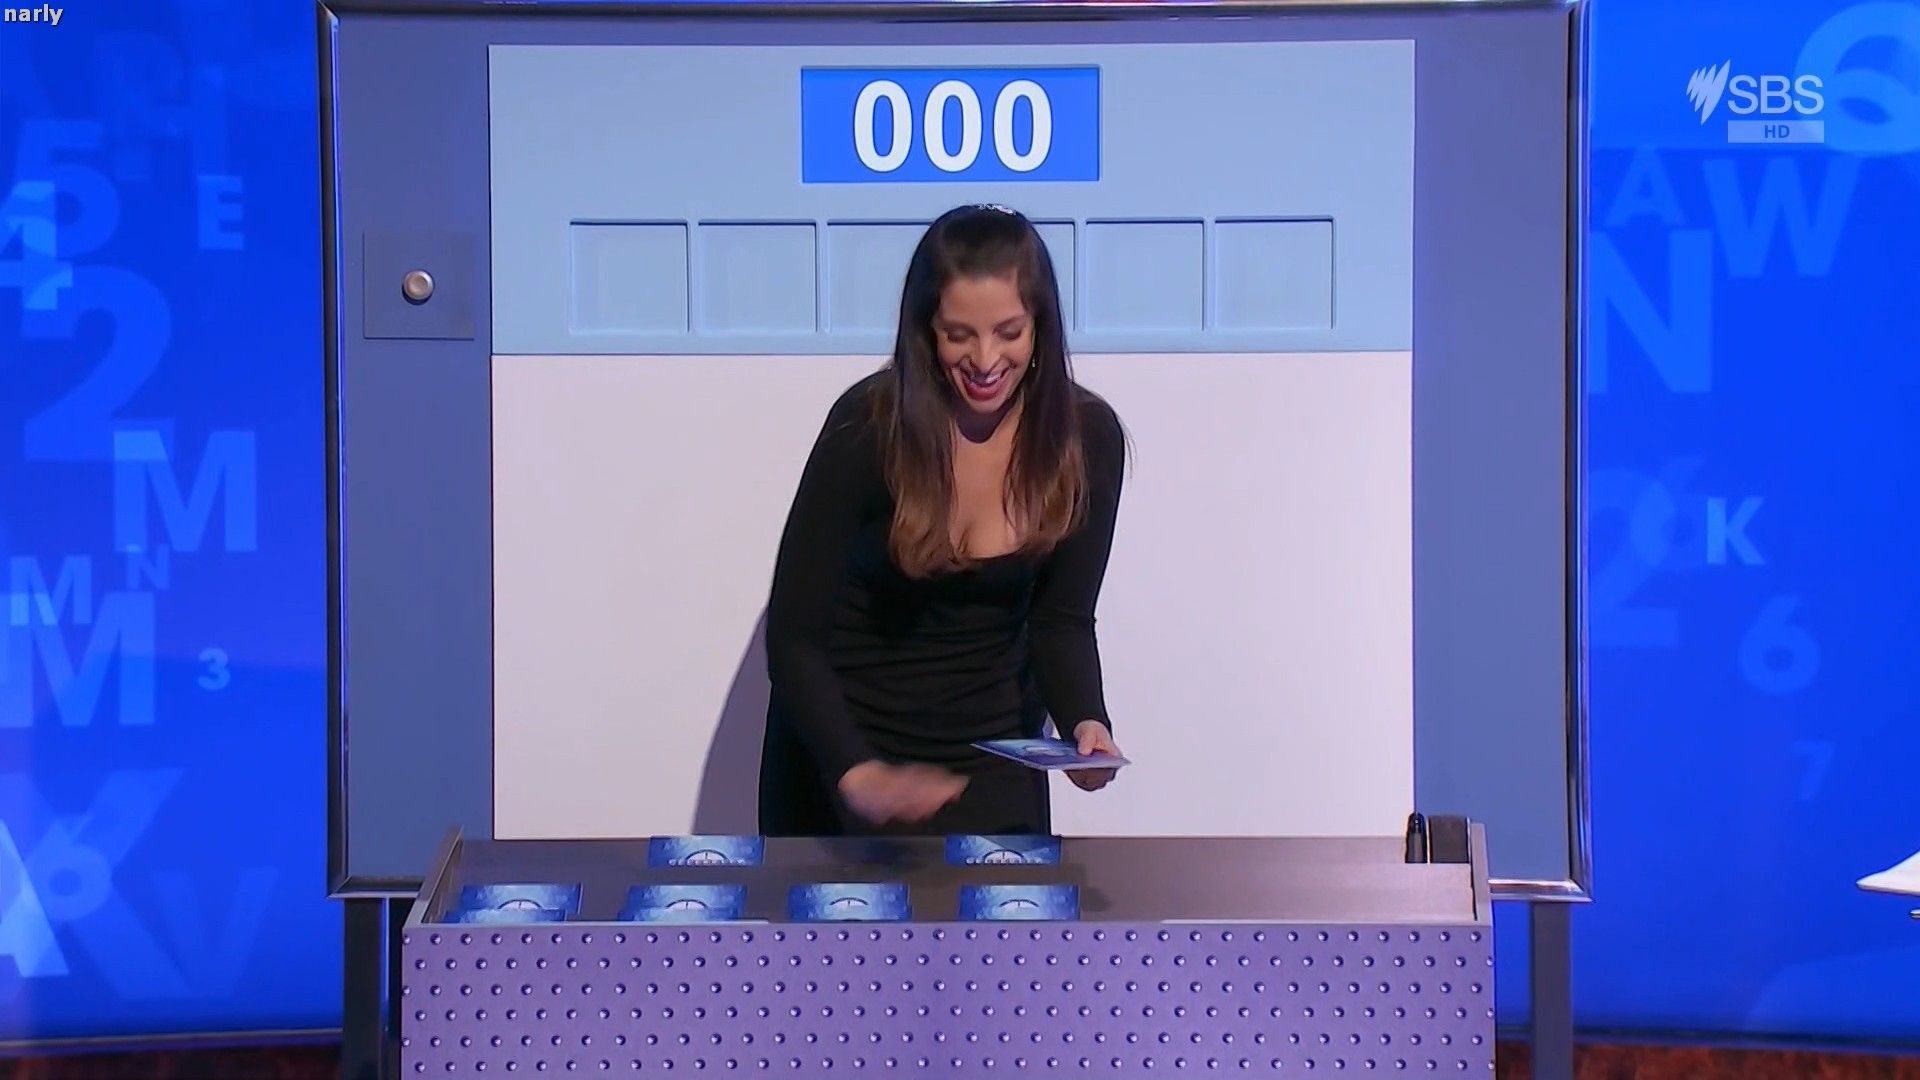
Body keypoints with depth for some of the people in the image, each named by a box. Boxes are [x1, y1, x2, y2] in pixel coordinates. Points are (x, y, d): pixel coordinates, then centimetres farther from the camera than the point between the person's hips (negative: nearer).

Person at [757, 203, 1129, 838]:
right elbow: (794, 635, -19)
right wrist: (857, 777, -33)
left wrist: (1085, 721, -21)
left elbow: (1060, 621, 0)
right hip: (849, 743, -2)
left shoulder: (1087, 438, -10)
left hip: (994, 753, 2)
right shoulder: (868, 425, -19)